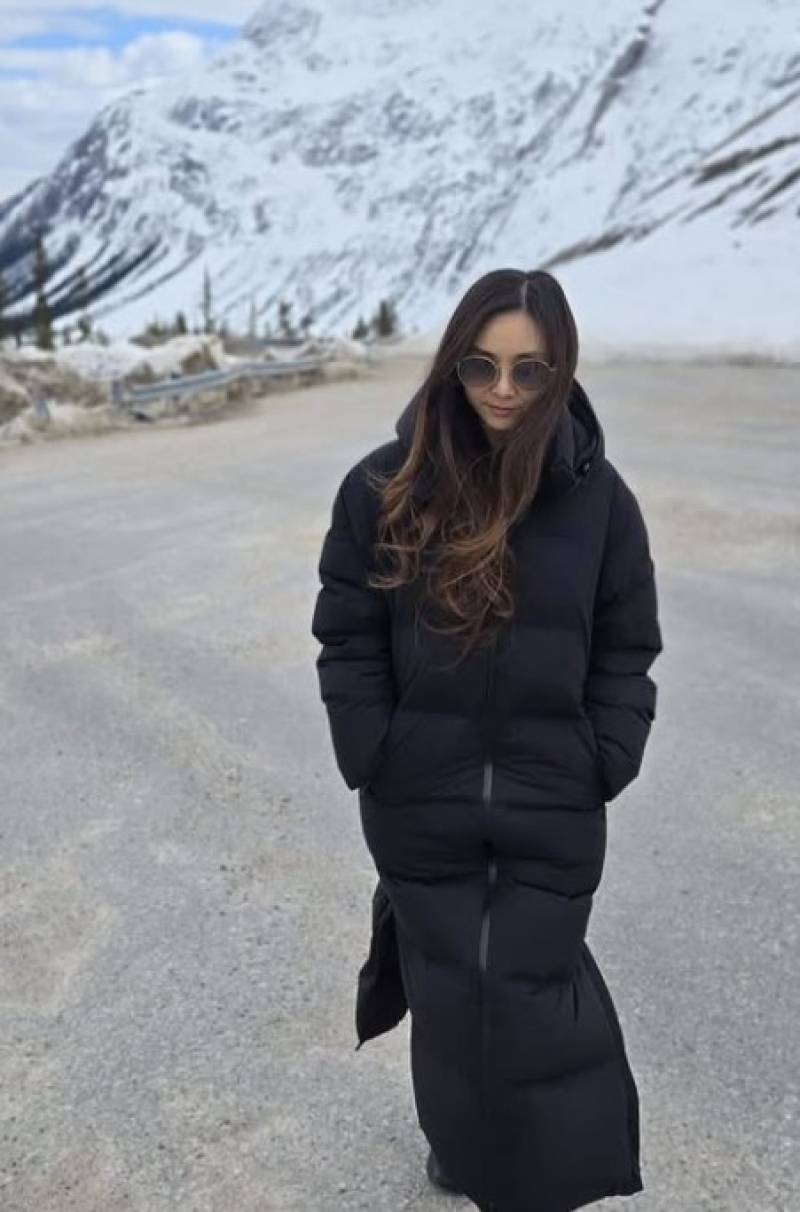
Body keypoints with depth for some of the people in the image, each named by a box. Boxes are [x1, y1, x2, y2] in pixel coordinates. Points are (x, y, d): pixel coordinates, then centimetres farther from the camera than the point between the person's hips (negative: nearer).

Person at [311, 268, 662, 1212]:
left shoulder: (596, 495, -5)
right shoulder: (384, 486, -7)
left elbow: (626, 651, 1)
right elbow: (348, 641, -2)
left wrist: (600, 771, -5)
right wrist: (374, 765, -6)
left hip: (552, 810, 0)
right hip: (423, 805, 1)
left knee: (527, 997, 5)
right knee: (448, 992, 17)